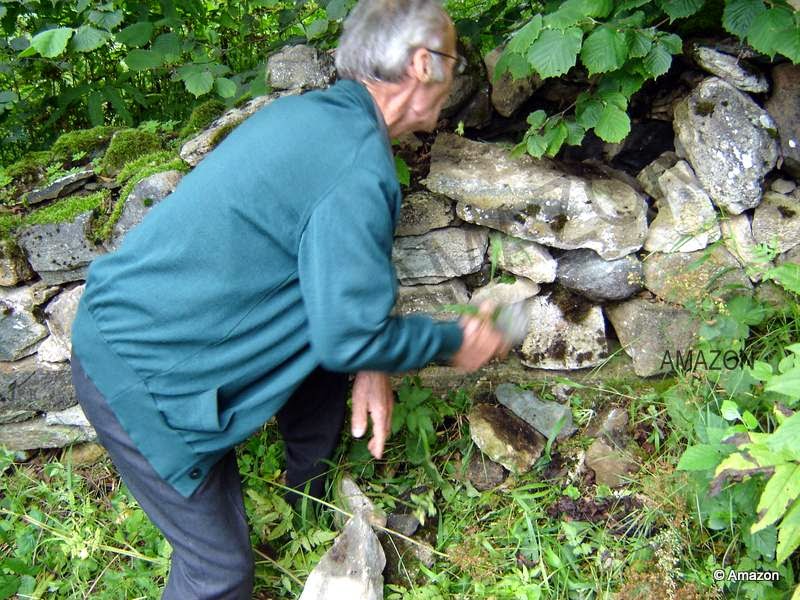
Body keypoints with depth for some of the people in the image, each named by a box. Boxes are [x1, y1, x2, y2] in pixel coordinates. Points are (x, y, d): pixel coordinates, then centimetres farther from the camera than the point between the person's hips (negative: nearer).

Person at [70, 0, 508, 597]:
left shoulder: (307, 112, 5)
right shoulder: (359, 167, -25)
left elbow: (335, 271, 14)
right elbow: (350, 338, -21)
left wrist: (370, 363, 3)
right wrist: (455, 342, -4)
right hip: (142, 380, -9)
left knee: (325, 377, 20)